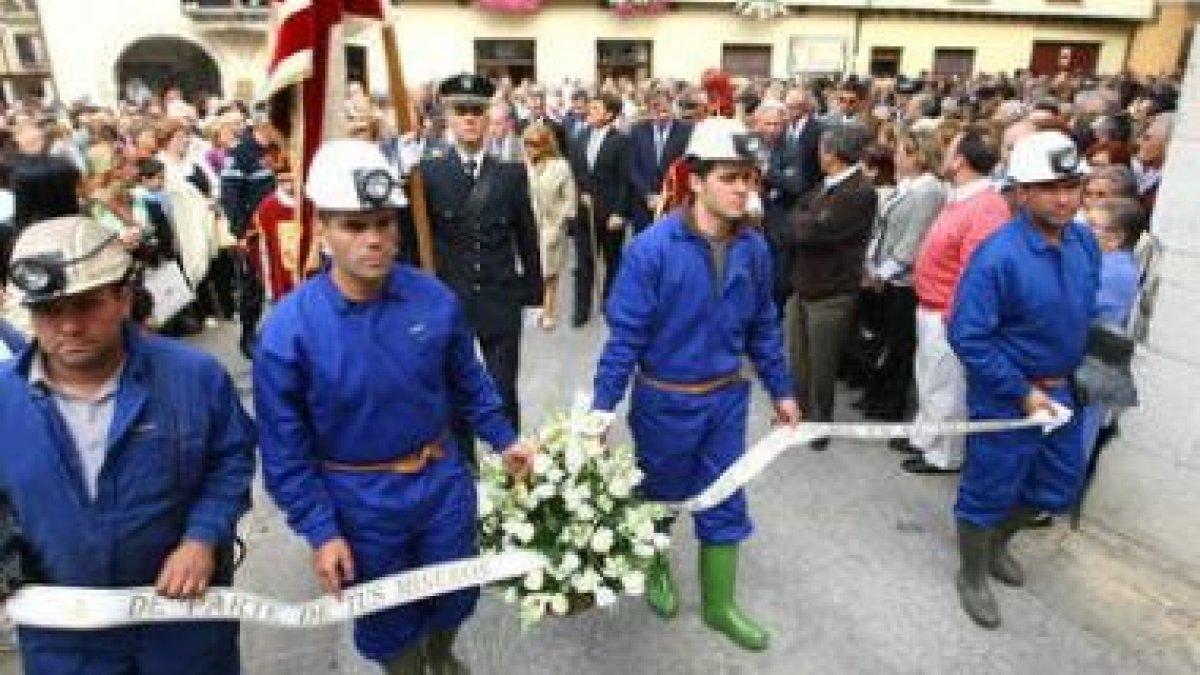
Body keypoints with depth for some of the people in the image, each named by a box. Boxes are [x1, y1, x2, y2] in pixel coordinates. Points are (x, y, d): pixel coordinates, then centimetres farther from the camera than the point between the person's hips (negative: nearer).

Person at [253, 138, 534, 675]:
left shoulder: (435, 299, -13)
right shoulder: (288, 329, -21)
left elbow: (467, 382, 4)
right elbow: (285, 447, -13)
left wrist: (502, 438, 9)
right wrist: (319, 531, -13)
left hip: (442, 479, 3)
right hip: (359, 502, -2)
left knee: (456, 594, 23)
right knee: (388, 617, 19)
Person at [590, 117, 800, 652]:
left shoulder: (754, 248, -7)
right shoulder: (652, 247, -22)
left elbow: (763, 326, 5)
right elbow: (625, 334, -20)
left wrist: (780, 390, 10)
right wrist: (603, 406, -21)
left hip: (726, 397, 4)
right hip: (665, 400, -4)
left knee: (726, 505, 14)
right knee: (661, 496, 20)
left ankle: (718, 604, 36)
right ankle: (655, 566, 51)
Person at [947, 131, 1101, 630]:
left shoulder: (1085, 242, -3)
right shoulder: (998, 255, -26)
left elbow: (1085, 313, 13)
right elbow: (966, 336, -24)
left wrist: (1073, 373, 9)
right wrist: (1022, 391, -20)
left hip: (1060, 390, 7)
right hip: (1005, 396, -7)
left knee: (1060, 487, 21)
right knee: (989, 490, 9)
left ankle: (997, 542, 47)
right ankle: (973, 577, 33)